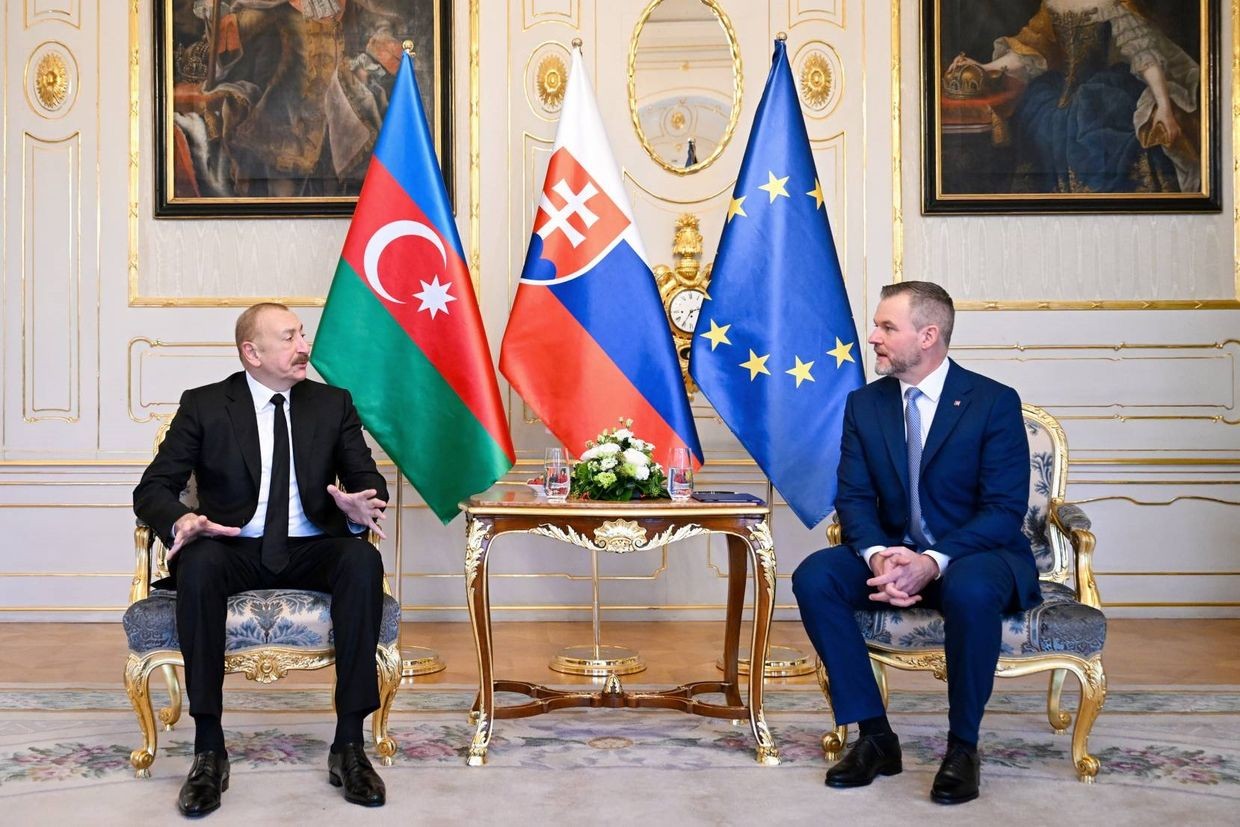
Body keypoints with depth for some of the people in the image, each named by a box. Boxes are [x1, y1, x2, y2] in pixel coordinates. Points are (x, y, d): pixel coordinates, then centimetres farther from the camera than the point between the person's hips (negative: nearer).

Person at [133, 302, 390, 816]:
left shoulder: (333, 404, 11)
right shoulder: (204, 406, 5)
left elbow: (369, 480, 9)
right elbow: (152, 489, 1)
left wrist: (363, 507, -18)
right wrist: (181, 521, -24)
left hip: (312, 551, 1)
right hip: (235, 549, -1)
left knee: (363, 559, -32)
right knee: (197, 564, -35)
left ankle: (349, 744, -28)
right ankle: (209, 749, -27)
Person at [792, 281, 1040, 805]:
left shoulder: (994, 402, -9)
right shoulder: (864, 404, 4)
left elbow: (1004, 510, -14)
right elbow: (854, 499, 0)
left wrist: (934, 561, -30)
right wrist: (878, 556, -23)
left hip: (975, 555, -4)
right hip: (894, 553, 4)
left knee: (971, 590, -38)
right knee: (813, 577, -22)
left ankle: (962, 746, -17)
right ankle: (875, 735, -13)